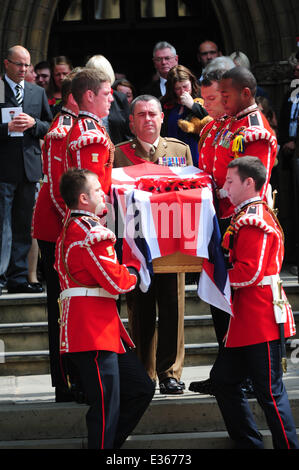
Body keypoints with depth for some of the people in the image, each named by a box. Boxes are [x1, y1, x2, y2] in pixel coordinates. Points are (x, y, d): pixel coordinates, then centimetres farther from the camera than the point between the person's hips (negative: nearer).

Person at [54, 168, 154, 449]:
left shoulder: (71, 229, 19)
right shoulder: (90, 233, -15)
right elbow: (116, 282, -17)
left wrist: (126, 270, 9)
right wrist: (133, 275, 3)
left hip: (105, 328, 11)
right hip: (94, 331, -11)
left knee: (141, 389, 14)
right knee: (107, 406, -9)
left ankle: (106, 444, 20)